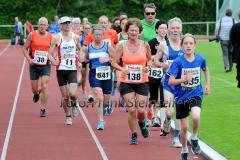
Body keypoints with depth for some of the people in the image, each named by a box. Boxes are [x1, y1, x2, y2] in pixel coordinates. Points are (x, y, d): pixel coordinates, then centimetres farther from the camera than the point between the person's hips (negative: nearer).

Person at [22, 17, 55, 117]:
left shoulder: (50, 37, 0)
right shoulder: (32, 35, -3)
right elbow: (25, 49, 2)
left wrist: (52, 58, -5)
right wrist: (29, 59, -12)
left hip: (46, 66, 0)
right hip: (34, 65, 0)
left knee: (44, 86, -14)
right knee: (34, 89, 8)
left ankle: (43, 109, -6)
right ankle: (36, 94, 46)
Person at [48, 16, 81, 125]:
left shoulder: (76, 37, 5)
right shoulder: (57, 38, -2)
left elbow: (80, 50, 22)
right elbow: (50, 53, -3)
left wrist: (79, 58, 5)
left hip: (73, 69, 1)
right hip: (61, 69, -1)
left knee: (73, 94, -15)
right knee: (65, 96, 2)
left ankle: (74, 104, 20)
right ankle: (68, 116, 20)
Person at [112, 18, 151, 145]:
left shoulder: (145, 45, 0)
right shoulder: (122, 46, -2)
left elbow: (150, 60, 13)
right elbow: (114, 62, 3)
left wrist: (147, 68, -8)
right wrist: (122, 69, -16)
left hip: (142, 82, 1)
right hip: (127, 82, -1)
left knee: (141, 110, -4)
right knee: (131, 110, -7)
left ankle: (141, 123, 33)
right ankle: (134, 135, 12)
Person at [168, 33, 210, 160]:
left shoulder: (200, 59, -7)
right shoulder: (178, 62, -15)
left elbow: (205, 69, 18)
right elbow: (171, 82, -17)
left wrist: (208, 84, 13)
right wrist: (184, 79, -31)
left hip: (196, 94, 1)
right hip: (181, 96, 0)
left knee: (196, 116, -28)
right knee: (184, 127, 7)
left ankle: (194, 139, 1)